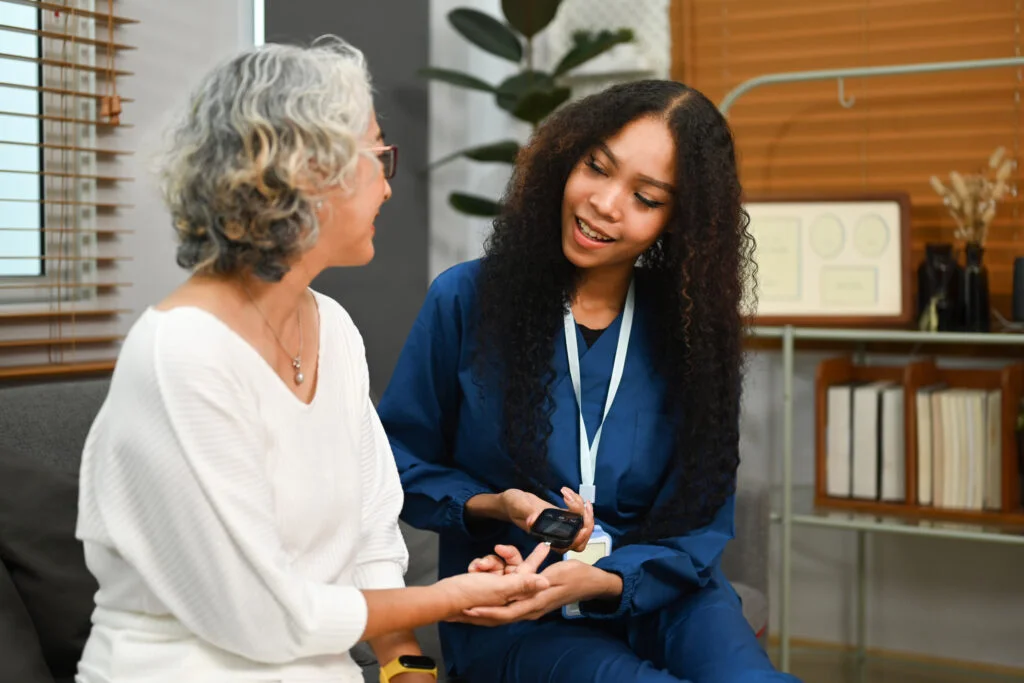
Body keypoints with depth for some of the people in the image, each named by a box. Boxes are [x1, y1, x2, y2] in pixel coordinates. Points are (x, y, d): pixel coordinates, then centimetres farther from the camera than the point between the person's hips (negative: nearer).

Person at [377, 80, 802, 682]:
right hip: (507, 617, -2)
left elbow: (700, 522, -2)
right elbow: (399, 461, 5)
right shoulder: (467, 299, -5)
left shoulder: (696, 330, -1)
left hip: (657, 593, 2)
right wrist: (494, 506, -14)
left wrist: (597, 582, -20)